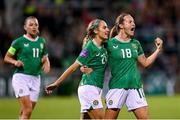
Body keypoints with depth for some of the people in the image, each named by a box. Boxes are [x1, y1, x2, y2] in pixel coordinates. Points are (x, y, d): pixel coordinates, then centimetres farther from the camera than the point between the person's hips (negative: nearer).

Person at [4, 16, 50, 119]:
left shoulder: (42, 41, 12)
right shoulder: (19, 41, -2)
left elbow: (45, 57, 23)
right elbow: (7, 57, 5)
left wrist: (46, 63, 0)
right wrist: (15, 62, -15)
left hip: (35, 79, 5)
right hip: (21, 77, -5)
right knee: (27, 110, -18)